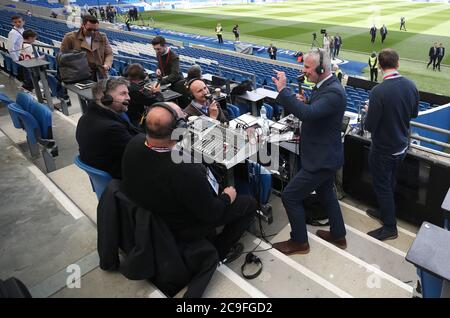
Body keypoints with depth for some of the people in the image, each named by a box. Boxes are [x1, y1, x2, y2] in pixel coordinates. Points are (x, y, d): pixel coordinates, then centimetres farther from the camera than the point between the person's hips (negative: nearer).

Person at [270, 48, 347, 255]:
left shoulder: (333, 92, -26)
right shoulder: (324, 86, 5)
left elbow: (308, 113, -40)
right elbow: (313, 112, 14)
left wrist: (283, 90, -35)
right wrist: (303, 102, -7)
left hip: (322, 159, -10)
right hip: (325, 154, 10)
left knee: (290, 196, -2)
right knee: (326, 194, 25)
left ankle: (299, 242, 16)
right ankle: (338, 235, 44)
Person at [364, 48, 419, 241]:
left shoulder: (378, 92, -28)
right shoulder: (411, 86, -6)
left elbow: (369, 126, -22)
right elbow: (414, 114, 9)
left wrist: (370, 111, -3)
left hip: (383, 150, -7)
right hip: (402, 146, 7)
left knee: (382, 186, 10)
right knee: (390, 182, 24)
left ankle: (390, 227, 23)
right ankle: (384, 212, 44)